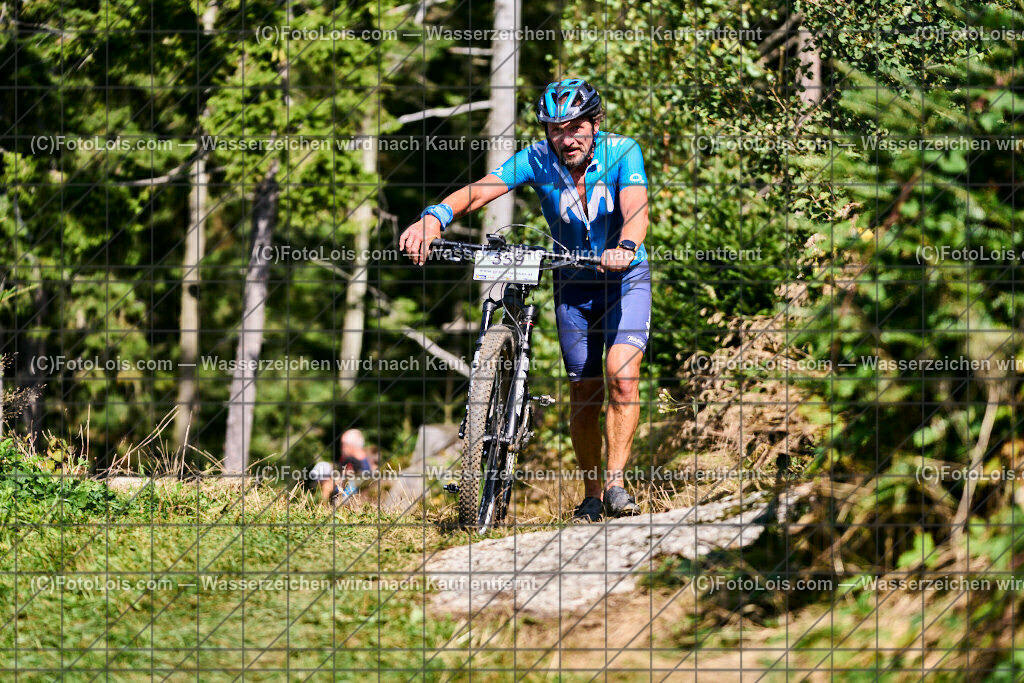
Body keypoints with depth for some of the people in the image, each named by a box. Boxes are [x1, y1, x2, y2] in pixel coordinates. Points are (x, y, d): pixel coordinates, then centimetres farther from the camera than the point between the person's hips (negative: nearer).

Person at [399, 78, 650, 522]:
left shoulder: (622, 152, -21)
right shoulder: (536, 160, -17)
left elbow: (635, 207, -37)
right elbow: (479, 190, -30)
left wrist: (625, 247, -59)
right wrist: (433, 218, -48)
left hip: (625, 276, -3)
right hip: (573, 282, 3)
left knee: (621, 373, -22)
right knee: (584, 392, 5)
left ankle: (616, 483, -16)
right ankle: (592, 496, 19)